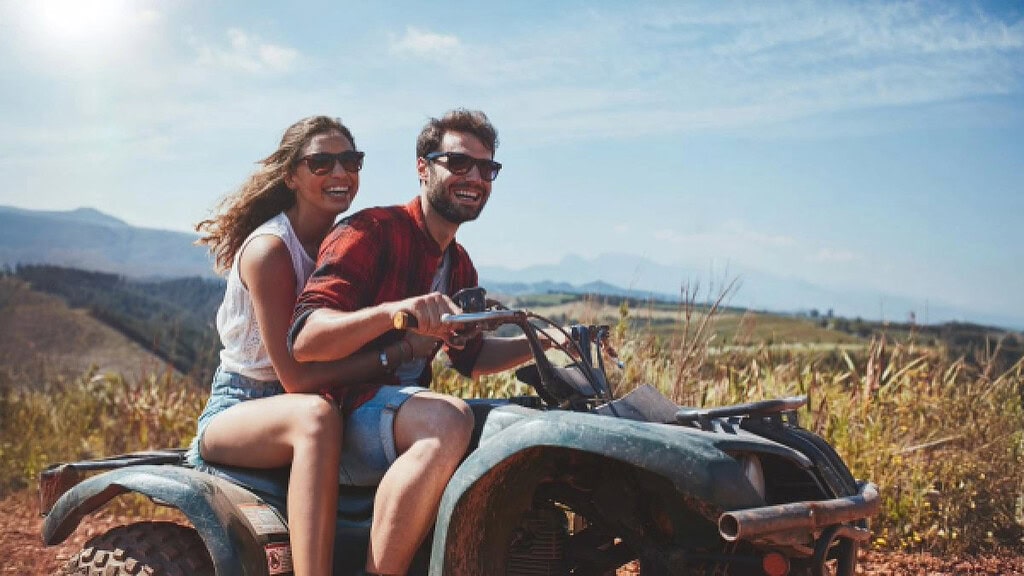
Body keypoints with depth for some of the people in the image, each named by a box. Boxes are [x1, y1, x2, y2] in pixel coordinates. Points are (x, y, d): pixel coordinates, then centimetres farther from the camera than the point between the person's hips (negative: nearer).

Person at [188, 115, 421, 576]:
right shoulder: (269, 249, -17)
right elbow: (295, 375, -23)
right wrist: (398, 351, -26)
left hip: (300, 406, 7)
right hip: (240, 408, -7)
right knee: (316, 416, -41)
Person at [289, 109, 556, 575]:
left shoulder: (459, 263, 17)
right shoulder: (371, 232, -10)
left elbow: (470, 356, 26)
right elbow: (304, 338, -22)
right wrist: (393, 310, -39)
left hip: (407, 408, 9)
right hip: (342, 413, -9)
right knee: (448, 419, -37)